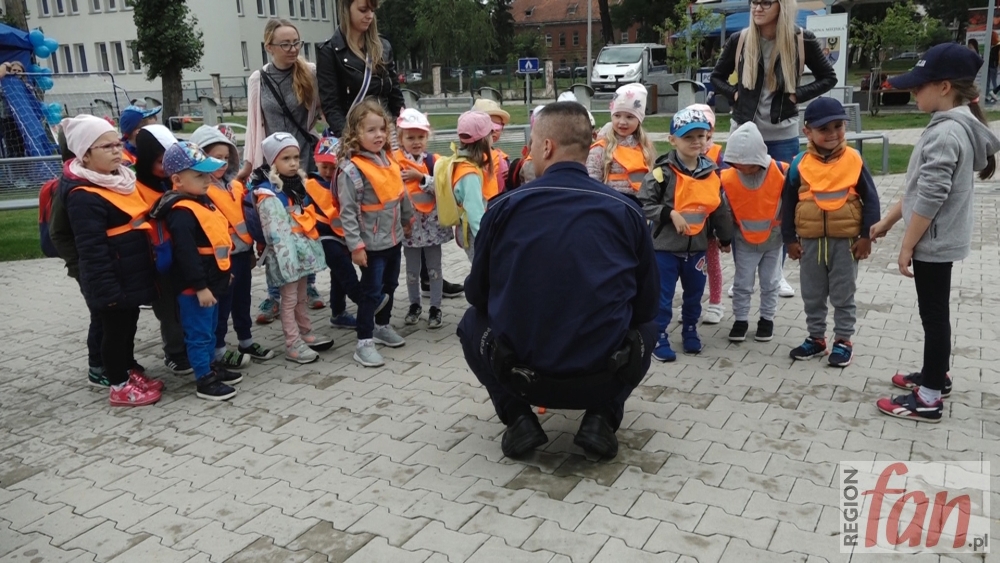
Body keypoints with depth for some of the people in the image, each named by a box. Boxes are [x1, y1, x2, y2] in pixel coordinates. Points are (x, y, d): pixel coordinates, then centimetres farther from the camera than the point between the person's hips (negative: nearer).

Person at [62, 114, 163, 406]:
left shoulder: (121, 179, 8)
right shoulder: (84, 196, -21)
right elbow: (91, 250, -23)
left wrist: (147, 268, 18)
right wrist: (107, 288, -24)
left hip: (132, 274, 9)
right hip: (112, 280, -9)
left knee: (129, 325, 21)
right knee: (116, 329, 5)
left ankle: (131, 371, 36)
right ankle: (119, 386, 18)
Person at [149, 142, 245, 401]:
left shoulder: (203, 201, 9)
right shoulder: (181, 212, -22)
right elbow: (185, 254, -26)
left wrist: (223, 272, 23)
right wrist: (200, 286, -25)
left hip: (212, 281, 10)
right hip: (195, 287, -10)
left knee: (210, 329, 22)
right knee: (199, 333, 1)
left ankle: (212, 366, 36)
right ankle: (204, 381, 9)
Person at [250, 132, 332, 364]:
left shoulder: (297, 183, 11)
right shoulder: (269, 194, -16)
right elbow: (276, 232, -21)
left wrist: (312, 246, 18)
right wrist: (287, 259, -25)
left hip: (303, 248, 8)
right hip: (287, 253, -8)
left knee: (301, 297, 20)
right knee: (289, 300, 0)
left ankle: (306, 333, 32)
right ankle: (293, 345, 7)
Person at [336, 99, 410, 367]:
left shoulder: (389, 160, 3)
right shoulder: (351, 170, -20)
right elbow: (347, 212, -20)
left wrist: (408, 220, 21)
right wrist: (356, 246, -21)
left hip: (394, 238, 7)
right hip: (372, 243, -7)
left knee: (389, 286, 19)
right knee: (372, 291, -1)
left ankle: (382, 326, 38)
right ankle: (364, 343, 10)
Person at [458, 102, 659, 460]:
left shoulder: (504, 207, -7)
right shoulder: (625, 211, -3)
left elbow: (477, 294, 5)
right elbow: (646, 305, 5)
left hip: (521, 378, 0)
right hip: (604, 380, 1)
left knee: (473, 323, 29)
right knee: (645, 327, 32)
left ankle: (518, 418, 12)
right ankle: (601, 418, 11)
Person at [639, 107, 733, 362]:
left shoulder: (712, 173, 1)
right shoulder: (662, 172, -14)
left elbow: (720, 209, 11)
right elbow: (643, 204, -14)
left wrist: (725, 238, 19)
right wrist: (671, 213, -23)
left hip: (697, 246, 5)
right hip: (665, 246, -5)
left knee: (694, 293, 18)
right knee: (662, 296, 2)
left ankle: (690, 332, 36)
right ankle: (659, 338, 16)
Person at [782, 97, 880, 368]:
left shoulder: (854, 160, -6)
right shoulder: (801, 164, -5)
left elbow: (870, 199, -2)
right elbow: (788, 202, 2)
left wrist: (866, 236, -5)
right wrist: (790, 239, 1)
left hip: (845, 241, -2)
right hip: (810, 241, 2)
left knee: (843, 295, 9)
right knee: (812, 295, 13)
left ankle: (843, 341, 21)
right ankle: (816, 338, 28)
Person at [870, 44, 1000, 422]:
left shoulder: (945, 133, -22)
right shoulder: (956, 126, 9)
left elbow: (929, 200, -24)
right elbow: (919, 188, 15)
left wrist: (907, 248, -18)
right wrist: (887, 221, 18)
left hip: (933, 242, -9)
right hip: (939, 240, 9)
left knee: (934, 314, -1)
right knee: (934, 312, 20)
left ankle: (928, 399, 10)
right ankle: (936, 376, 36)